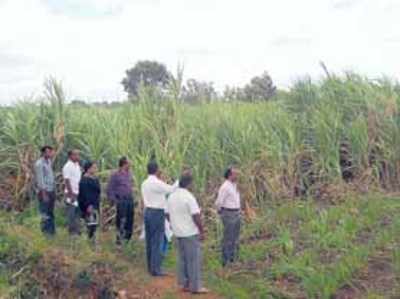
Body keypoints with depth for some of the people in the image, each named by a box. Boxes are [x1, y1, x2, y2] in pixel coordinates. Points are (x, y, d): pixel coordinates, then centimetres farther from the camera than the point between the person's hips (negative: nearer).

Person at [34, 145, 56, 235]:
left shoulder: (49, 161, 11)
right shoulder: (39, 164, -13)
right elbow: (40, 180, -16)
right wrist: (44, 193, -18)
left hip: (51, 191, 8)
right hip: (44, 191, -8)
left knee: (51, 214, 14)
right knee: (45, 215, -2)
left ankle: (52, 231, 22)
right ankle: (45, 232, 5)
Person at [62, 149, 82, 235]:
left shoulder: (77, 165, 13)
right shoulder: (68, 166, -12)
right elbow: (67, 181, -15)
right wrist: (71, 194, -18)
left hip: (78, 193, 8)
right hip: (72, 193, -8)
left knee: (78, 212, 11)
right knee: (71, 213, 0)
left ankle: (77, 230, 20)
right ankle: (72, 231, 8)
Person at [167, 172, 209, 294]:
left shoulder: (172, 196, 5)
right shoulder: (189, 197, -19)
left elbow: (168, 214, 11)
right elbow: (196, 216, -21)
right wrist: (202, 231, -13)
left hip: (178, 233, 8)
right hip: (190, 233, -8)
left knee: (182, 259, 15)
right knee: (194, 259, 1)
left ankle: (184, 284, 20)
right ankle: (195, 286, 6)